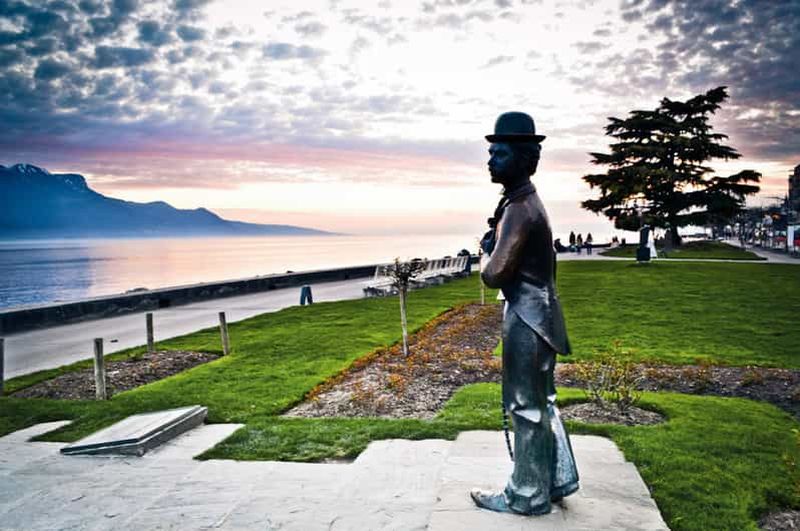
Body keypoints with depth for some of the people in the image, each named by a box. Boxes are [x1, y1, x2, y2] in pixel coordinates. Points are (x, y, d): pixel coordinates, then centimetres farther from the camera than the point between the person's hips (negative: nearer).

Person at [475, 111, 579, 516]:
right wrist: (494, 248, 7)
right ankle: (558, 479, 32)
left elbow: (493, 275, -25)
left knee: (526, 406, 2)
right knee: (541, 402, 19)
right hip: (537, 313, 10)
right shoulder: (528, 201, 12)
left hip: (527, 319, -10)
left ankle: (528, 494, 16)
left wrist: (486, 252, -5)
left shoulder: (519, 208, -20)